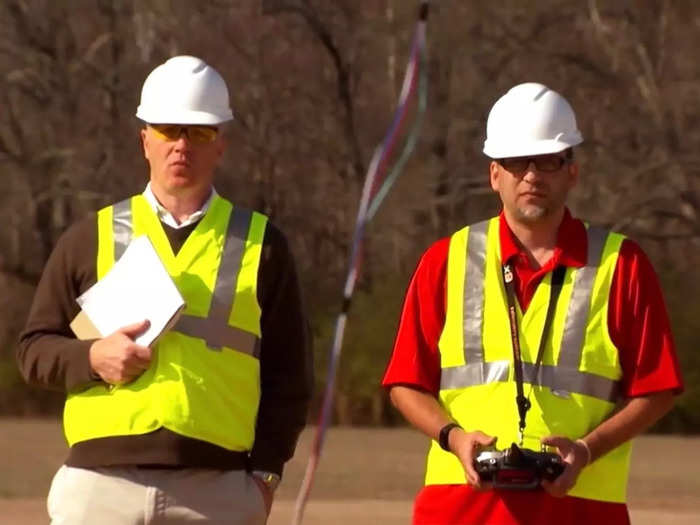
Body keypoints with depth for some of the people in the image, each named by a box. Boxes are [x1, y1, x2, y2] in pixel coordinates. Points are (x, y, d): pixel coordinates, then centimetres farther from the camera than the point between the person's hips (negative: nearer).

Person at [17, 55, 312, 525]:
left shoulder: (262, 246, 11)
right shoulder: (91, 238, 13)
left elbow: (289, 375, 10)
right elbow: (34, 349, 13)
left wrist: (265, 474, 1)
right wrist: (92, 359, -8)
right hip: (99, 482, 1)